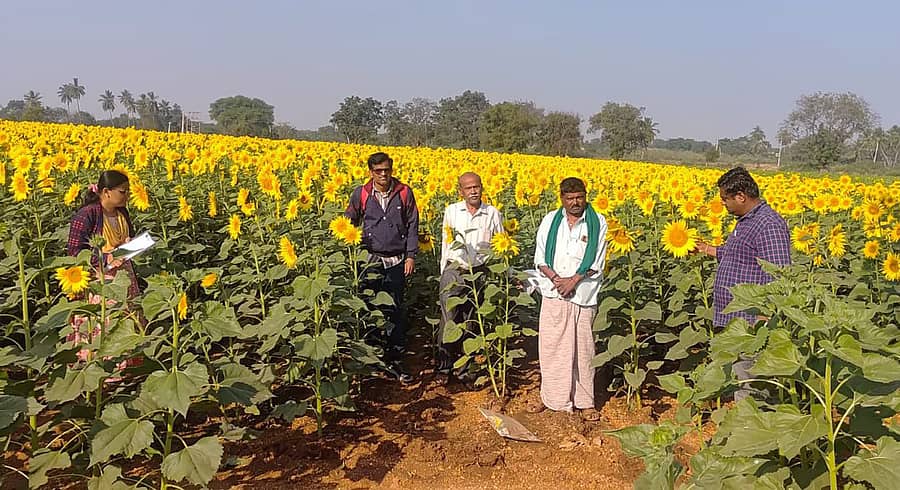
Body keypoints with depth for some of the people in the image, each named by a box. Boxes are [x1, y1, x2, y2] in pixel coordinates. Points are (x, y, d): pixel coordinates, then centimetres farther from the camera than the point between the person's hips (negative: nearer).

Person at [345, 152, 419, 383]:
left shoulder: (404, 193, 1)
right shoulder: (361, 194, 2)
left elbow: (412, 225, 5)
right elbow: (348, 224, 11)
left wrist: (411, 255, 0)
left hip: (397, 261, 0)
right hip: (370, 260, 0)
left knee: (396, 311, 3)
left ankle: (396, 359, 12)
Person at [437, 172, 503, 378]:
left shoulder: (493, 214, 3)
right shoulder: (451, 211, 5)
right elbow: (446, 243, 13)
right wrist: (444, 274, 13)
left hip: (479, 272, 0)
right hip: (454, 270, 0)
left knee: (470, 319, 6)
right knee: (449, 316, -10)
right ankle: (444, 361, 0)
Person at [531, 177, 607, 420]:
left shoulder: (598, 223, 2)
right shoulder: (550, 221, 8)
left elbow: (597, 262, -3)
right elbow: (540, 257, 5)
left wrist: (573, 280, -14)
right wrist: (555, 278, -12)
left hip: (583, 294, -2)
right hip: (553, 293, 2)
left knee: (582, 347, 3)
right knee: (550, 345, 5)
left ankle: (584, 402, 14)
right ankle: (551, 397, 18)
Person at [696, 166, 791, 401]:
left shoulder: (769, 225, -17)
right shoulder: (745, 222, 16)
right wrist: (710, 250, 25)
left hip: (751, 323, -11)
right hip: (736, 320, 11)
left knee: (748, 385, -6)